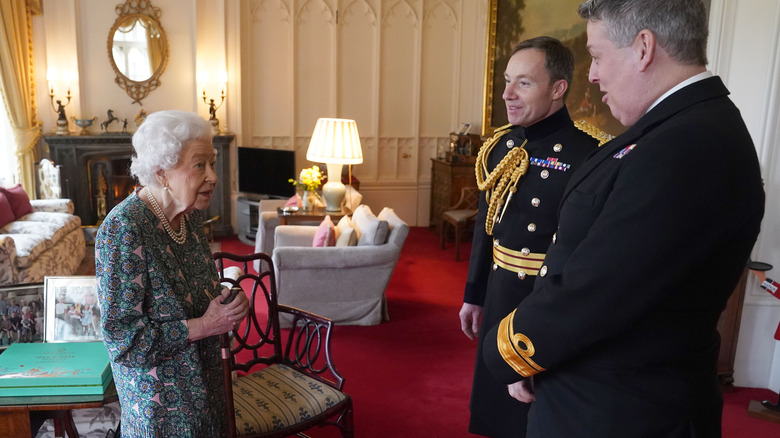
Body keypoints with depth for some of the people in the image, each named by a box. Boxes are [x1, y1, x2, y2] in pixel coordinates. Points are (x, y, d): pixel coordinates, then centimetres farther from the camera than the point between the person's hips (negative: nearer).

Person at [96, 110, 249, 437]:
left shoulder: (189, 216, -2)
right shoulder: (123, 227, -25)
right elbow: (121, 337, -25)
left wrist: (225, 305, -6)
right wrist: (202, 326, -25)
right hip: (158, 395, -7)